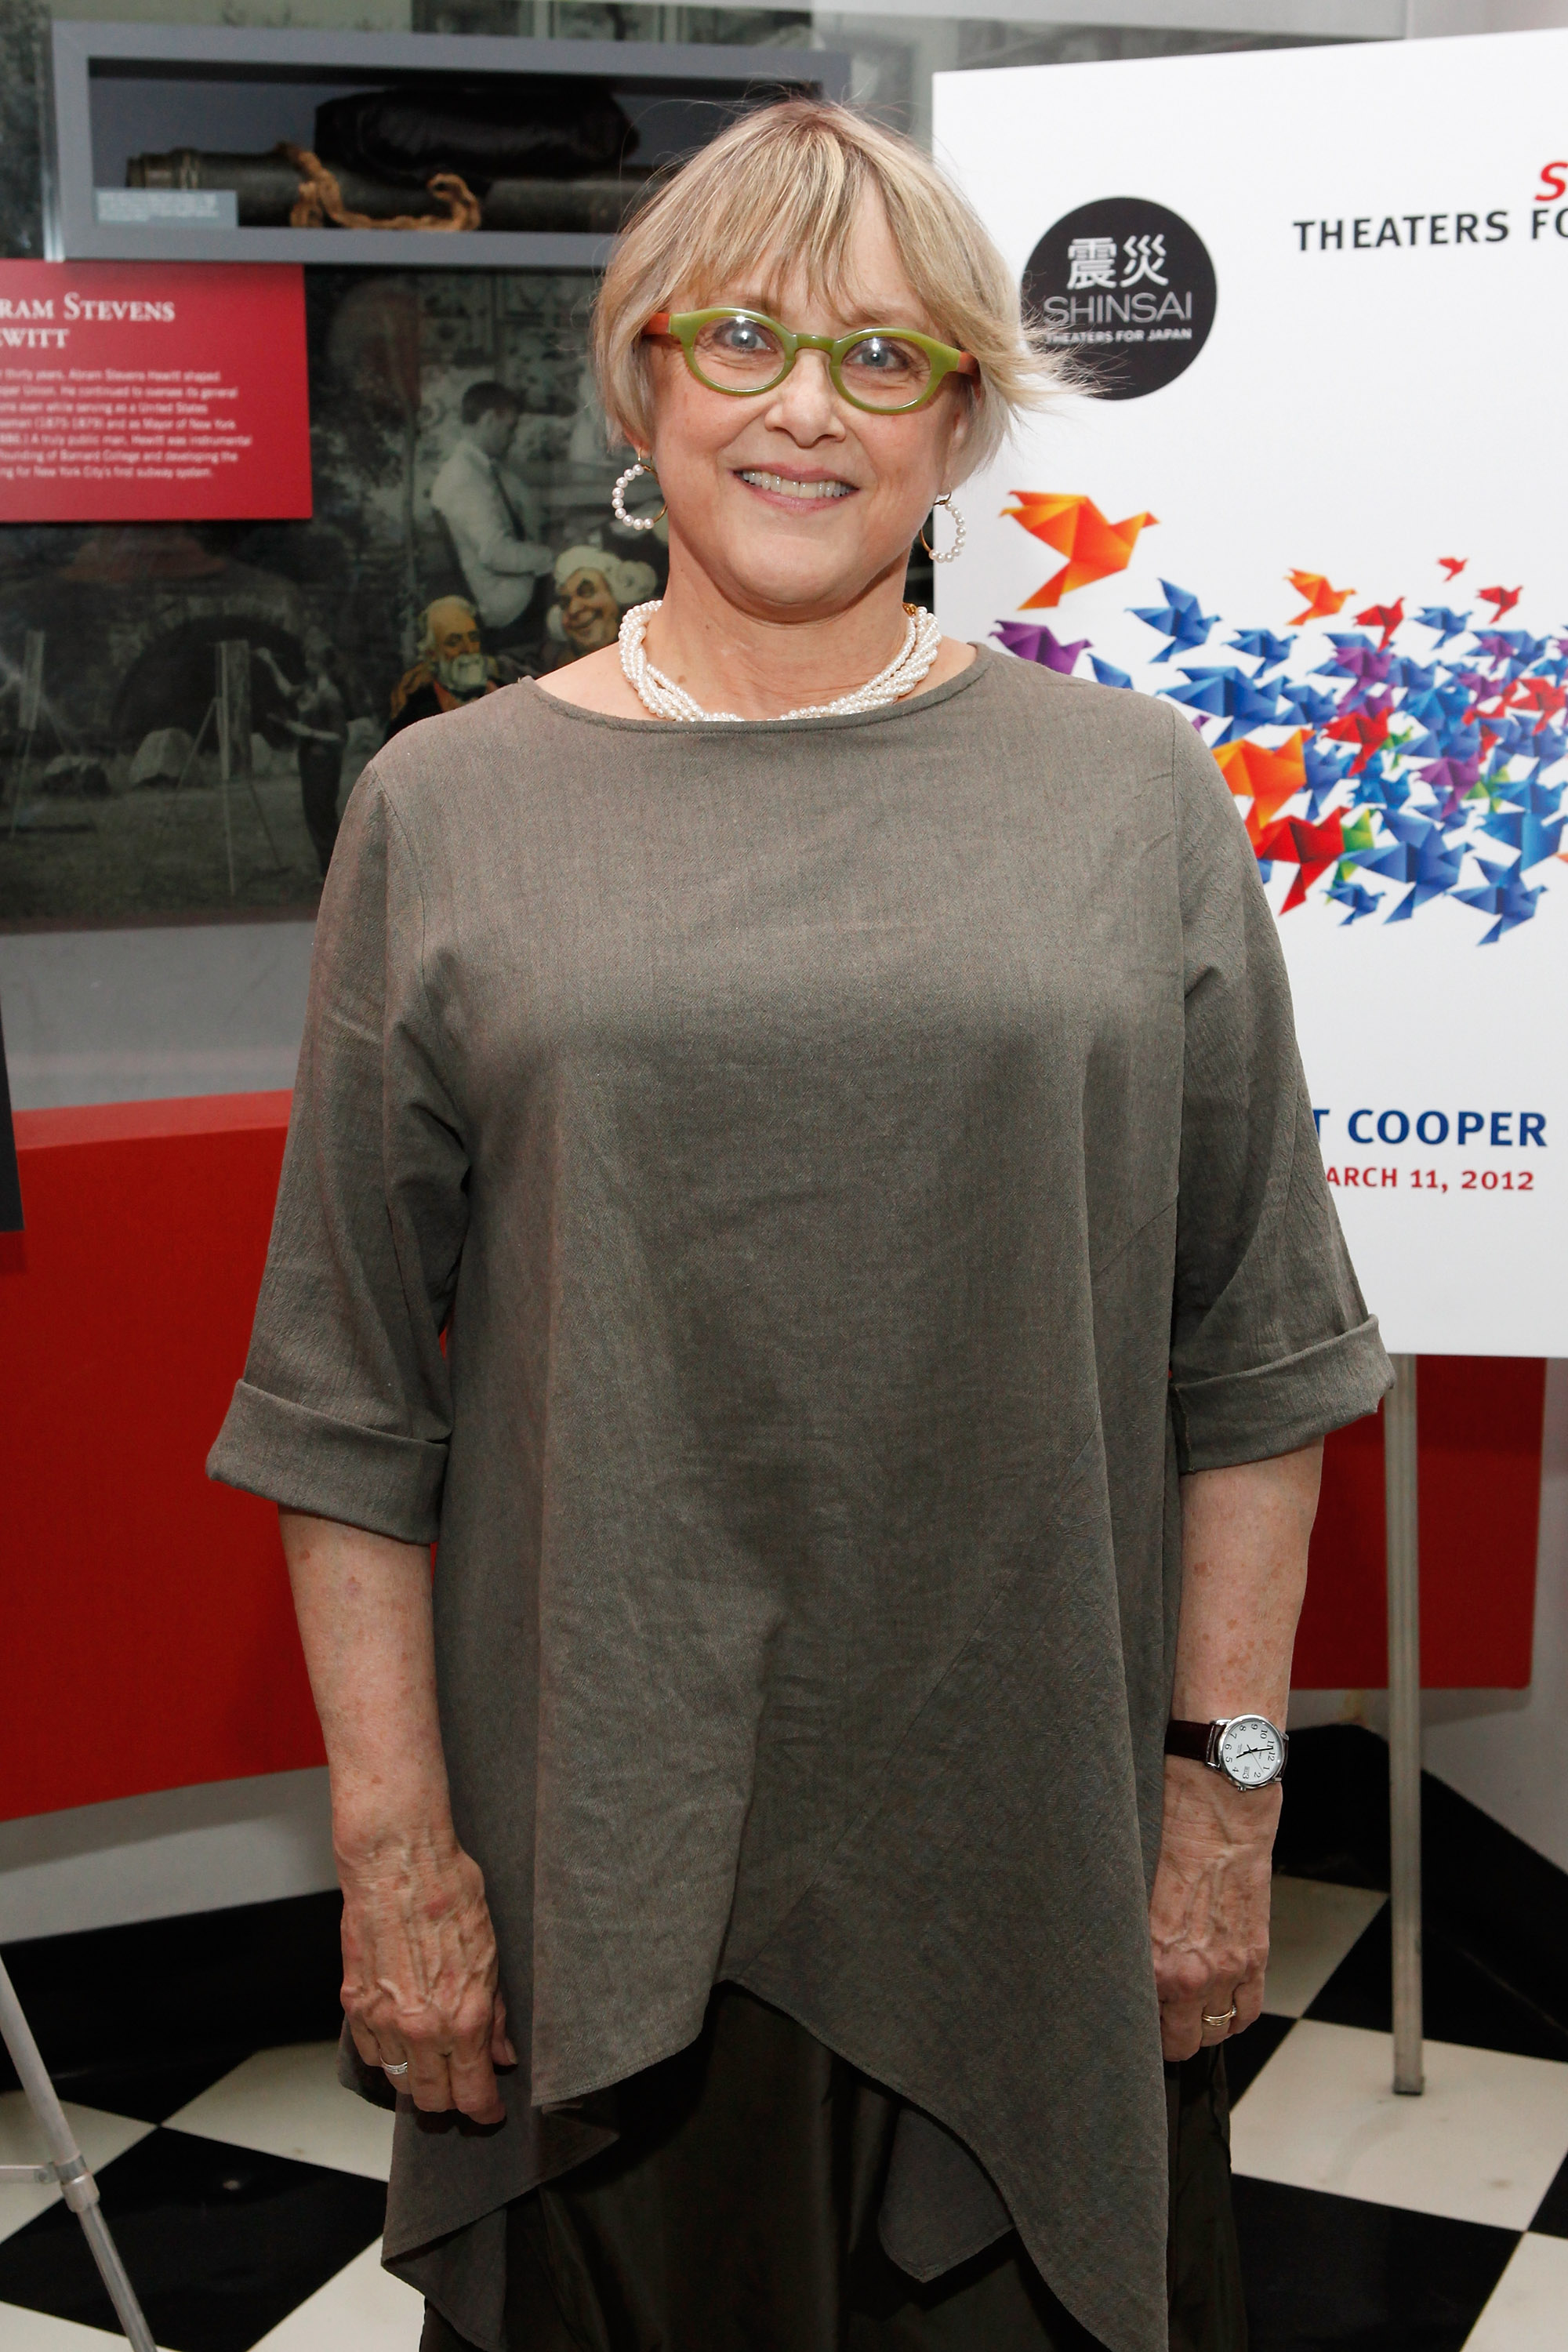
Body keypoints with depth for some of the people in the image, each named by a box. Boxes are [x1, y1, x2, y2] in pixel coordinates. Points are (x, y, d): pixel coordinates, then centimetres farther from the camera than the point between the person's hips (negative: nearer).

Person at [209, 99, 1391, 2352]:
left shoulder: (1135, 795, 2)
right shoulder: (451, 812, 1)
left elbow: (1252, 1350, 3)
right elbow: (350, 1397, 1)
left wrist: (1227, 1782, 1)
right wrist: (392, 1844, -1)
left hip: (1035, 1861, 0)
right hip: (600, 1868, 0)